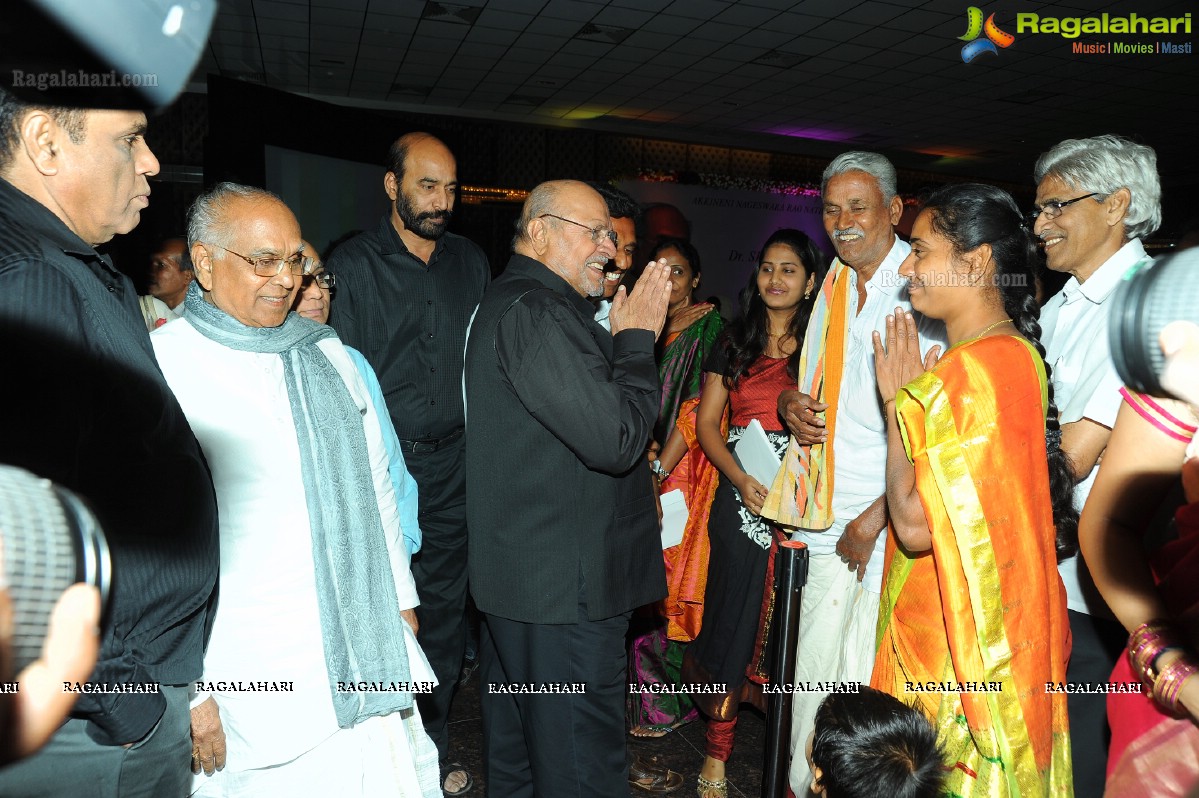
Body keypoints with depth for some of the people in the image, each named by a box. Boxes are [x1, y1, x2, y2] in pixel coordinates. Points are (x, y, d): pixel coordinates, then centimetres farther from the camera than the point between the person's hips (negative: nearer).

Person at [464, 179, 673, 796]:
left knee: (516, 747, 23)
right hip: (565, 583, -11)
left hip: (516, 573, 11)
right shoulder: (536, 313, -20)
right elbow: (615, 439, -24)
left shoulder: (512, 302, 15)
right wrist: (637, 339, -12)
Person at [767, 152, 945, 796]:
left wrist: (877, 516, -16)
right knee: (813, 675, 12)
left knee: (865, 685, 0)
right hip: (829, 522, 6)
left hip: (894, 522, -6)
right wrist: (791, 404, 2)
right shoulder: (832, 289, 15)